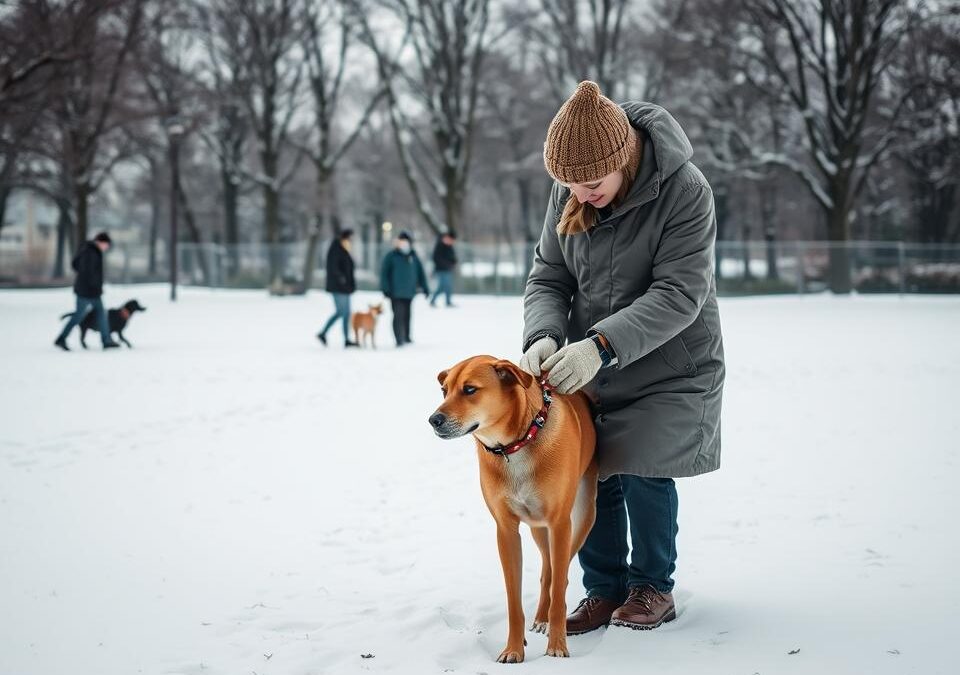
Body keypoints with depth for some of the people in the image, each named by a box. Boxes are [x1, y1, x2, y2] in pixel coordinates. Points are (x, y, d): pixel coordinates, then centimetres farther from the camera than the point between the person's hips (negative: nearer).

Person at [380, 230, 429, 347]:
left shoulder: (413, 257, 8)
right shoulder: (391, 256, -4)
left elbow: (420, 273, 13)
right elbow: (384, 273, -5)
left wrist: (425, 288, 11)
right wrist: (386, 289, -11)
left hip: (409, 292, 4)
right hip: (396, 293, -4)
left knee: (406, 315, 12)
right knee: (399, 315, -10)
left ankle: (406, 338, 24)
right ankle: (399, 340, -12)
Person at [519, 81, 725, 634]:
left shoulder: (685, 192, -24)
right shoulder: (567, 196, -7)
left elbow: (678, 295, -28)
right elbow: (548, 277, -2)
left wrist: (601, 344, -39)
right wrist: (544, 336, -23)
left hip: (670, 367, -4)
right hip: (591, 367, 5)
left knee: (642, 470, -14)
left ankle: (653, 587, 10)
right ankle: (604, 589, 19)